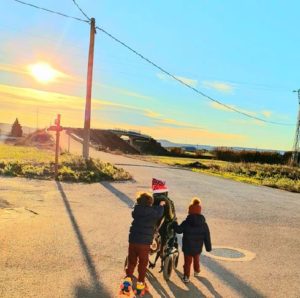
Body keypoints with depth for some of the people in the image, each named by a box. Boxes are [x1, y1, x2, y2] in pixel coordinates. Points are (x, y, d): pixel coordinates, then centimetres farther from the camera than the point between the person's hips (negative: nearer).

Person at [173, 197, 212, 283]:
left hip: (187, 247, -3)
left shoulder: (186, 223, -19)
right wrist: (208, 247, 7)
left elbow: (179, 230, -7)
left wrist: (174, 223, 9)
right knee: (196, 259, 27)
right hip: (198, 247, 3)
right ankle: (197, 271, 44)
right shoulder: (204, 224, -9)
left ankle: (186, 276, 12)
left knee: (187, 261, 10)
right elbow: (207, 237, -3)